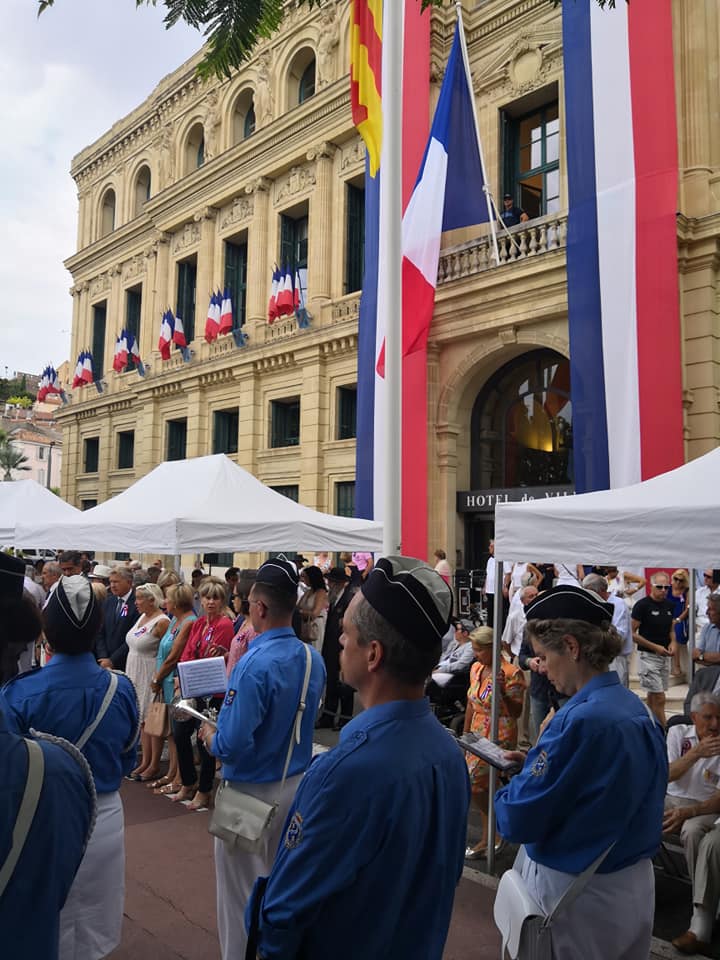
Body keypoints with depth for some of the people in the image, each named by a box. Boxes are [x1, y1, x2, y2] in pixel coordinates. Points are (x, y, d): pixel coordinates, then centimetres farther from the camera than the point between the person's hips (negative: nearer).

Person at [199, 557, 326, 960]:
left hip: (253, 791, -7)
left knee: (243, 892, 14)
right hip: (296, 784, 7)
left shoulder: (256, 665, -27)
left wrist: (209, 734, -7)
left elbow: (231, 746, -29)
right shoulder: (314, 658, -5)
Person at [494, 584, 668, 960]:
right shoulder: (639, 710, -1)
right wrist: (537, 765, 6)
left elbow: (516, 822, -23)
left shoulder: (579, 719, -27)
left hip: (576, 895, -7)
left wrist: (515, 781, -3)